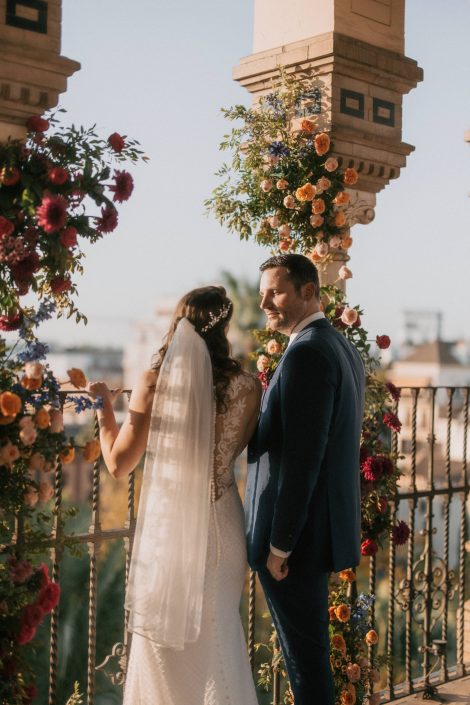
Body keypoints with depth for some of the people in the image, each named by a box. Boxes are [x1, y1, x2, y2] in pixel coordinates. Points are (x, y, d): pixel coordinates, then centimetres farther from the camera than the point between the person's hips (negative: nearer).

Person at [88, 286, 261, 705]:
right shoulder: (246, 386, -10)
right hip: (221, 528, 2)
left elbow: (119, 463, -8)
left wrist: (105, 408, 7)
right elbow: (240, 447, 4)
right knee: (217, 640, 20)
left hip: (166, 527, -1)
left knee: (163, 645, 18)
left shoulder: (154, 383, -13)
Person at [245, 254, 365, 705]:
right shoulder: (344, 349, 10)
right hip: (324, 523, 10)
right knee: (309, 643, 21)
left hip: (297, 532, -9)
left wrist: (278, 546, -19)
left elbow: (302, 458, -24)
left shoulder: (306, 353, -20)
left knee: (303, 650, 4)